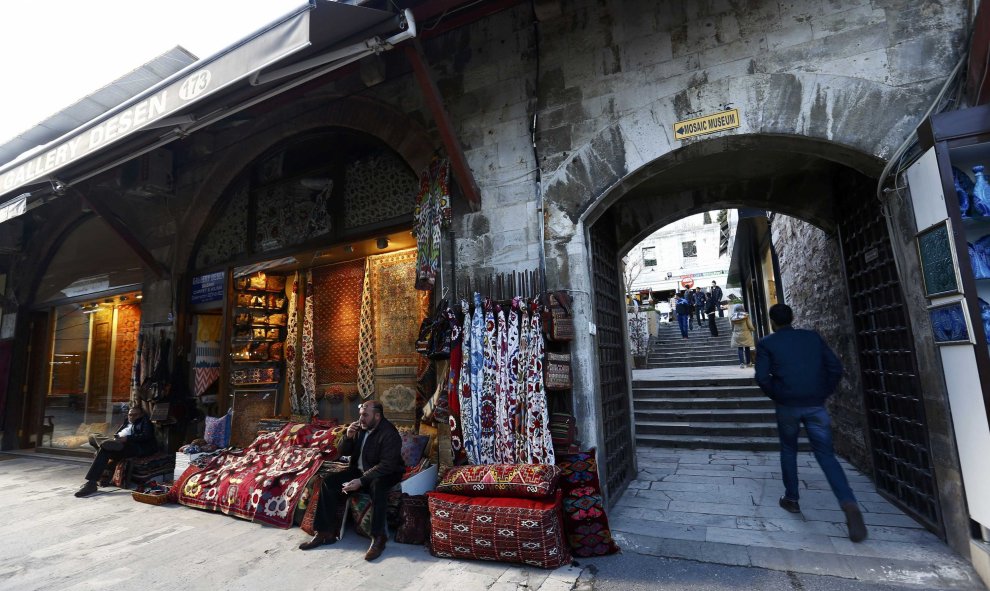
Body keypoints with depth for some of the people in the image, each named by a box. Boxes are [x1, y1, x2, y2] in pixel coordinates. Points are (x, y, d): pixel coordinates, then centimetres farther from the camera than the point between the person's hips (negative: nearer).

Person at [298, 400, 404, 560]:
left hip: (385, 474, -7)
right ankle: (325, 532, 0)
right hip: (359, 470, 7)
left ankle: (378, 538, -28)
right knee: (329, 482, -9)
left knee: (377, 486, -38)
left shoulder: (389, 433, -22)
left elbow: (387, 465, -28)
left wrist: (361, 481, -31)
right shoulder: (360, 427, -2)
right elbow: (343, 452, 5)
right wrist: (348, 437, -17)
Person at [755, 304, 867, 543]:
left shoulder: (766, 343, -1)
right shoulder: (813, 336, 8)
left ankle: (791, 499, 25)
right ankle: (849, 504, -11)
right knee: (826, 455, 8)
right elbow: (835, 367, 4)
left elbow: (762, 376, -11)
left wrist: (776, 396, 4)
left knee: (788, 450, 18)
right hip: (816, 405, 2)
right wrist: (824, 393, 11)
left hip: (787, 405, -2)